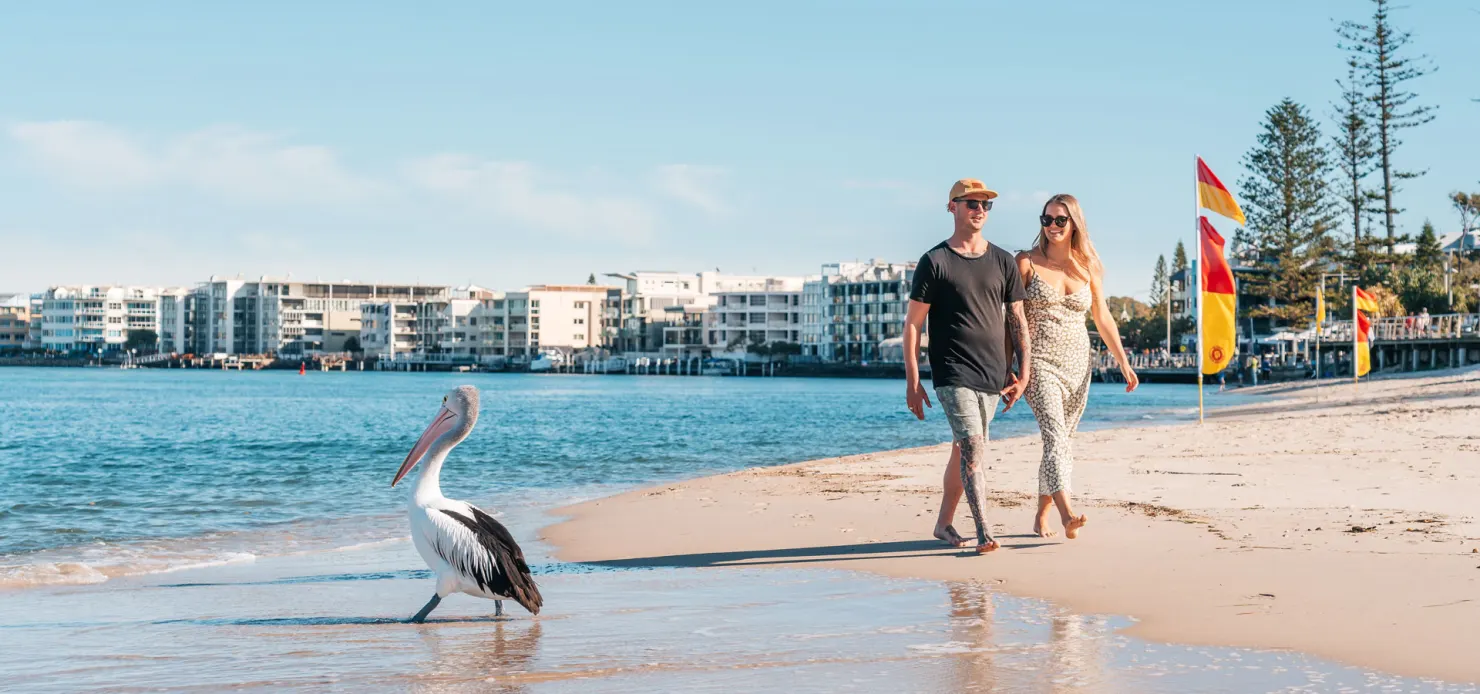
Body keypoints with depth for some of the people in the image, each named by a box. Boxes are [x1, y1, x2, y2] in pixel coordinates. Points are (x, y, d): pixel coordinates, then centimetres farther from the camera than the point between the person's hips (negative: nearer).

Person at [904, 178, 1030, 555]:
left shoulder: (1003, 262, 11)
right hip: (953, 373, -4)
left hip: (992, 375, 4)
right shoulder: (934, 262, -1)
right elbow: (913, 324, -1)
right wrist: (912, 381, -6)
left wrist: (1024, 373, 7)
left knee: (963, 450, 12)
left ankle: (944, 523, 27)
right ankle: (984, 533, -20)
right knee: (973, 447, -17)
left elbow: (1018, 321, 14)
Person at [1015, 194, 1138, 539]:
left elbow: (1103, 317, 15)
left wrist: (1124, 362, 9)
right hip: (1040, 361, -4)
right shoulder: (1027, 262, -1)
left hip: (1077, 365, 5)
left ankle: (1042, 516, 22)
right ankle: (1067, 513, -37)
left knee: (1061, 440, 8)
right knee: (1054, 433, -22)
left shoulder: (1088, 267, 10)